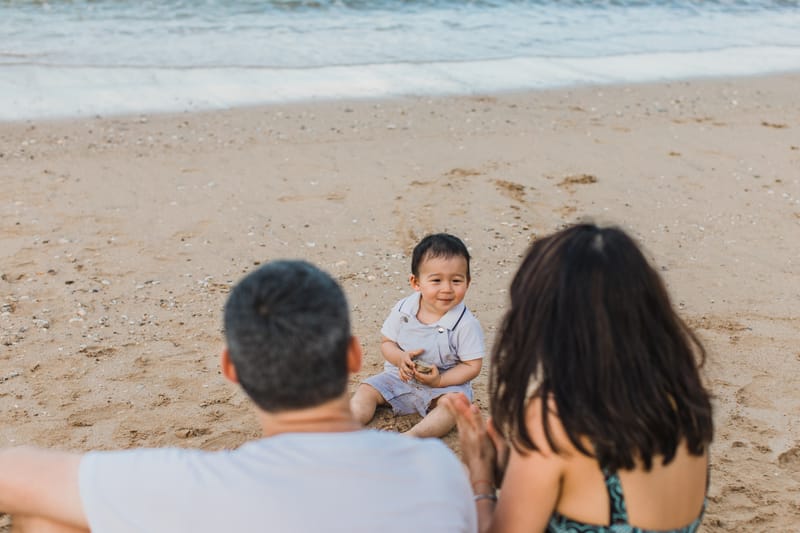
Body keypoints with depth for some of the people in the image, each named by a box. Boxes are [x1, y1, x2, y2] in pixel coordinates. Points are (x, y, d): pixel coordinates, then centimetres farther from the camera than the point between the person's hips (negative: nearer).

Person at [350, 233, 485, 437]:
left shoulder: (466, 324, -17)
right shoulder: (402, 310, -7)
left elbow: (472, 365, -13)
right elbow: (387, 342, 4)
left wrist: (440, 381, -25)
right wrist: (400, 358, -19)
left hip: (445, 384, -4)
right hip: (401, 377, 5)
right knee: (366, 390, -10)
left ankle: (414, 436, -52)